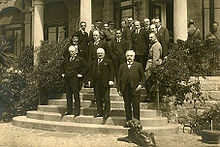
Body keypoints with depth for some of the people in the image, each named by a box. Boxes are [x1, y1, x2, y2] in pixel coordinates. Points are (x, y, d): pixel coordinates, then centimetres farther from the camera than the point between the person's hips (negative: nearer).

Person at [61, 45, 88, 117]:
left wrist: (81, 74, -9)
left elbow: (86, 67, -6)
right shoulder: (66, 59, 16)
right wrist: (63, 73, 20)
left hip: (75, 80, -6)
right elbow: (63, 66, 32)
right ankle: (69, 111, 16)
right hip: (67, 80, 6)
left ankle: (77, 111, 1)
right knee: (68, 96, 9)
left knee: (76, 96, -3)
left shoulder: (80, 59, -3)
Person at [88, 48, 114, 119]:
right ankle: (99, 112, 17)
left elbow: (111, 71, -3)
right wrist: (90, 80, 10)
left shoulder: (108, 61, 2)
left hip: (105, 83, -5)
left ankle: (106, 113, 7)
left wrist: (111, 80, -12)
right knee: (98, 98, 8)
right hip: (96, 83, 5)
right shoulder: (94, 62, 18)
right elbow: (91, 72, 19)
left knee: (106, 98, -1)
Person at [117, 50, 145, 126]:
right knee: (127, 106, 7)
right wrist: (119, 89, 6)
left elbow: (143, 77, 10)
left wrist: (141, 84, -7)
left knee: (136, 107, -1)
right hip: (125, 90, 2)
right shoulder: (122, 66, 14)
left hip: (135, 89, -2)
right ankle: (128, 121, 15)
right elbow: (119, 79, 13)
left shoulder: (138, 65, 8)